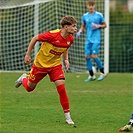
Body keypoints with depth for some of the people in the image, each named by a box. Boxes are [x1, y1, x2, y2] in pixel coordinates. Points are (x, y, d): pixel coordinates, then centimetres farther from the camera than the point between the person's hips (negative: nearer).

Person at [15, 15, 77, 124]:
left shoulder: (70, 39, -12)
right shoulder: (52, 35, -30)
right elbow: (35, 39, -15)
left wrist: (66, 59, -2)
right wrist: (28, 55, -10)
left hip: (55, 65, 3)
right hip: (41, 64, -3)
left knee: (61, 87, -16)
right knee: (30, 88, 14)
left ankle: (68, 117, -9)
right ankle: (24, 78, 52)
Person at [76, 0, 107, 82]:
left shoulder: (99, 15, -1)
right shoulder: (85, 16, 9)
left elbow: (105, 25, 8)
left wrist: (98, 26, -11)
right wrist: (79, 32, 2)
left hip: (96, 39, -4)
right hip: (88, 39, 4)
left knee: (94, 56, -13)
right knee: (87, 56, -1)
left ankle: (103, 73, 5)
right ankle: (91, 76, 10)